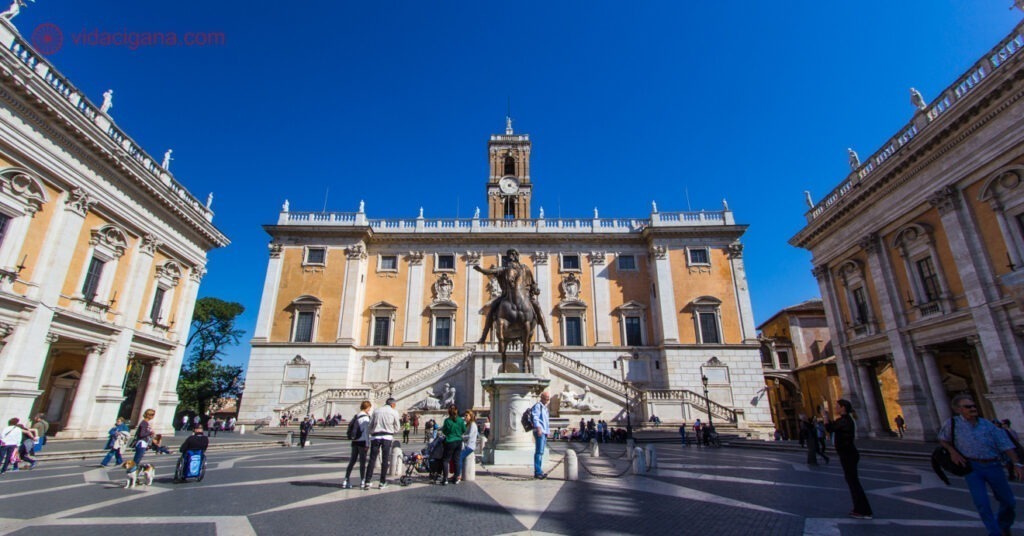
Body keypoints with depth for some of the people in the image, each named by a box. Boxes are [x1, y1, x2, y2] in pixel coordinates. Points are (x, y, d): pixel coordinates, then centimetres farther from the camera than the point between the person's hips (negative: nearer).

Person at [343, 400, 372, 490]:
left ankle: (346, 482, 12)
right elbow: (366, 431, -15)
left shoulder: (355, 417, 12)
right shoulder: (365, 417, -12)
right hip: (362, 442, -7)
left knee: (352, 461, 11)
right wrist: (367, 444, -13)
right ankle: (362, 482, 4)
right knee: (362, 462, -1)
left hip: (355, 441, 7)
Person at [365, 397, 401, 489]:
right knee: (385, 460, 6)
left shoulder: (376, 411, 11)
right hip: (387, 437, -2)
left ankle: (367, 482, 0)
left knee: (372, 459, 4)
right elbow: (396, 429, 7)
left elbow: (370, 425, 10)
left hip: (375, 437, 2)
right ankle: (382, 483, 9)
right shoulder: (394, 412, 3)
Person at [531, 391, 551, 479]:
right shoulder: (537, 406, -4)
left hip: (544, 432, 9)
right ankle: (538, 472, -15)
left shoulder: (545, 408, 25)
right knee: (539, 452, -13)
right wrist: (538, 428, -26)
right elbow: (535, 417, -16)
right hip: (539, 431, -9)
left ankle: (538, 472, 14)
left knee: (540, 452, 10)